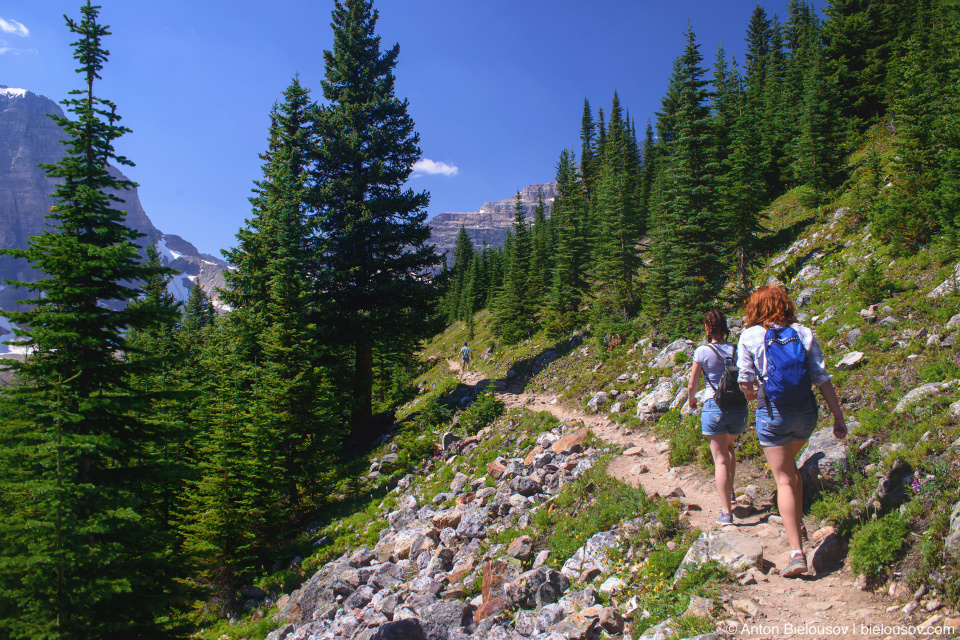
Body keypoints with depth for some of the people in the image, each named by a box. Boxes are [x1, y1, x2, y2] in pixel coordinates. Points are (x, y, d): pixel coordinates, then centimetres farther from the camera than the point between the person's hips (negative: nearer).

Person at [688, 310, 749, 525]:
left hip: (714, 407, -3)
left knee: (721, 460, -1)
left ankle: (726, 511, -3)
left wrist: (691, 399, 19)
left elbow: (692, 384, -2)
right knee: (729, 446, 30)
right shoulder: (737, 350, 0)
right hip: (739, 407, 3)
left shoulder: (702, 352, -7)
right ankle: (730, 492, 34)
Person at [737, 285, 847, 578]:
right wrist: (838, 417, 1)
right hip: (806, 411, 4)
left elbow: (746, 383, -8)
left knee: (784, 480, 0)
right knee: (790, 467, 29)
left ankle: (797, 552, -7)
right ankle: (797, 523, 40)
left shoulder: (749, 336, -3)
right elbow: (822, 377, -1)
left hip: (772, 413, -4)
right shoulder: (804, 333, 4)